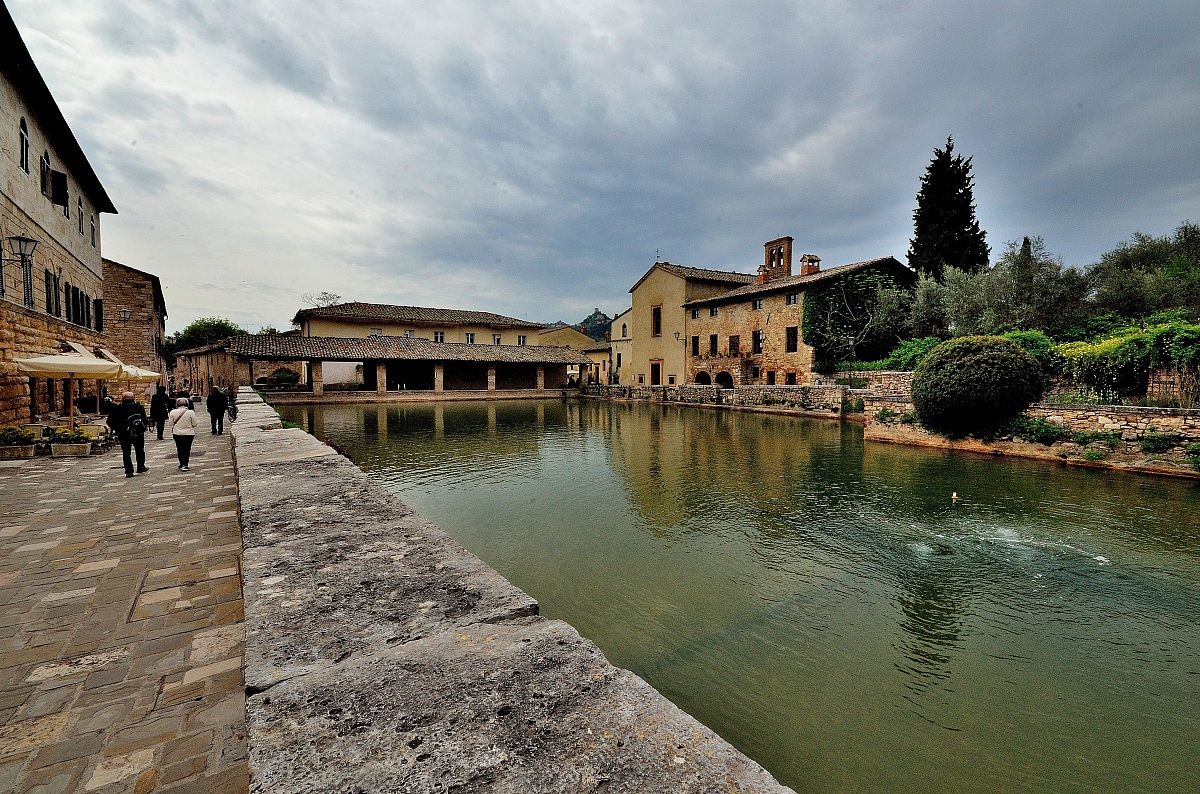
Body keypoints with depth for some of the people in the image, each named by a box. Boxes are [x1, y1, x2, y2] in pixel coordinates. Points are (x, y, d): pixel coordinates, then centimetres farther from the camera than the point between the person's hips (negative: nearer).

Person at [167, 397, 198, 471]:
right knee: (187, 449, 4)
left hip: (177, 434, 2)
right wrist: (198, 424, 13)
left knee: (180, 449, 15)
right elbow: (194, 424, -8)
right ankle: (184, 465, -4)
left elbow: (170, 423, 3)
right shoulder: (191, 412, -13)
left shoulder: (173, 412, -6)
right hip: (188, 434, -2)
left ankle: (182, 464, 23)